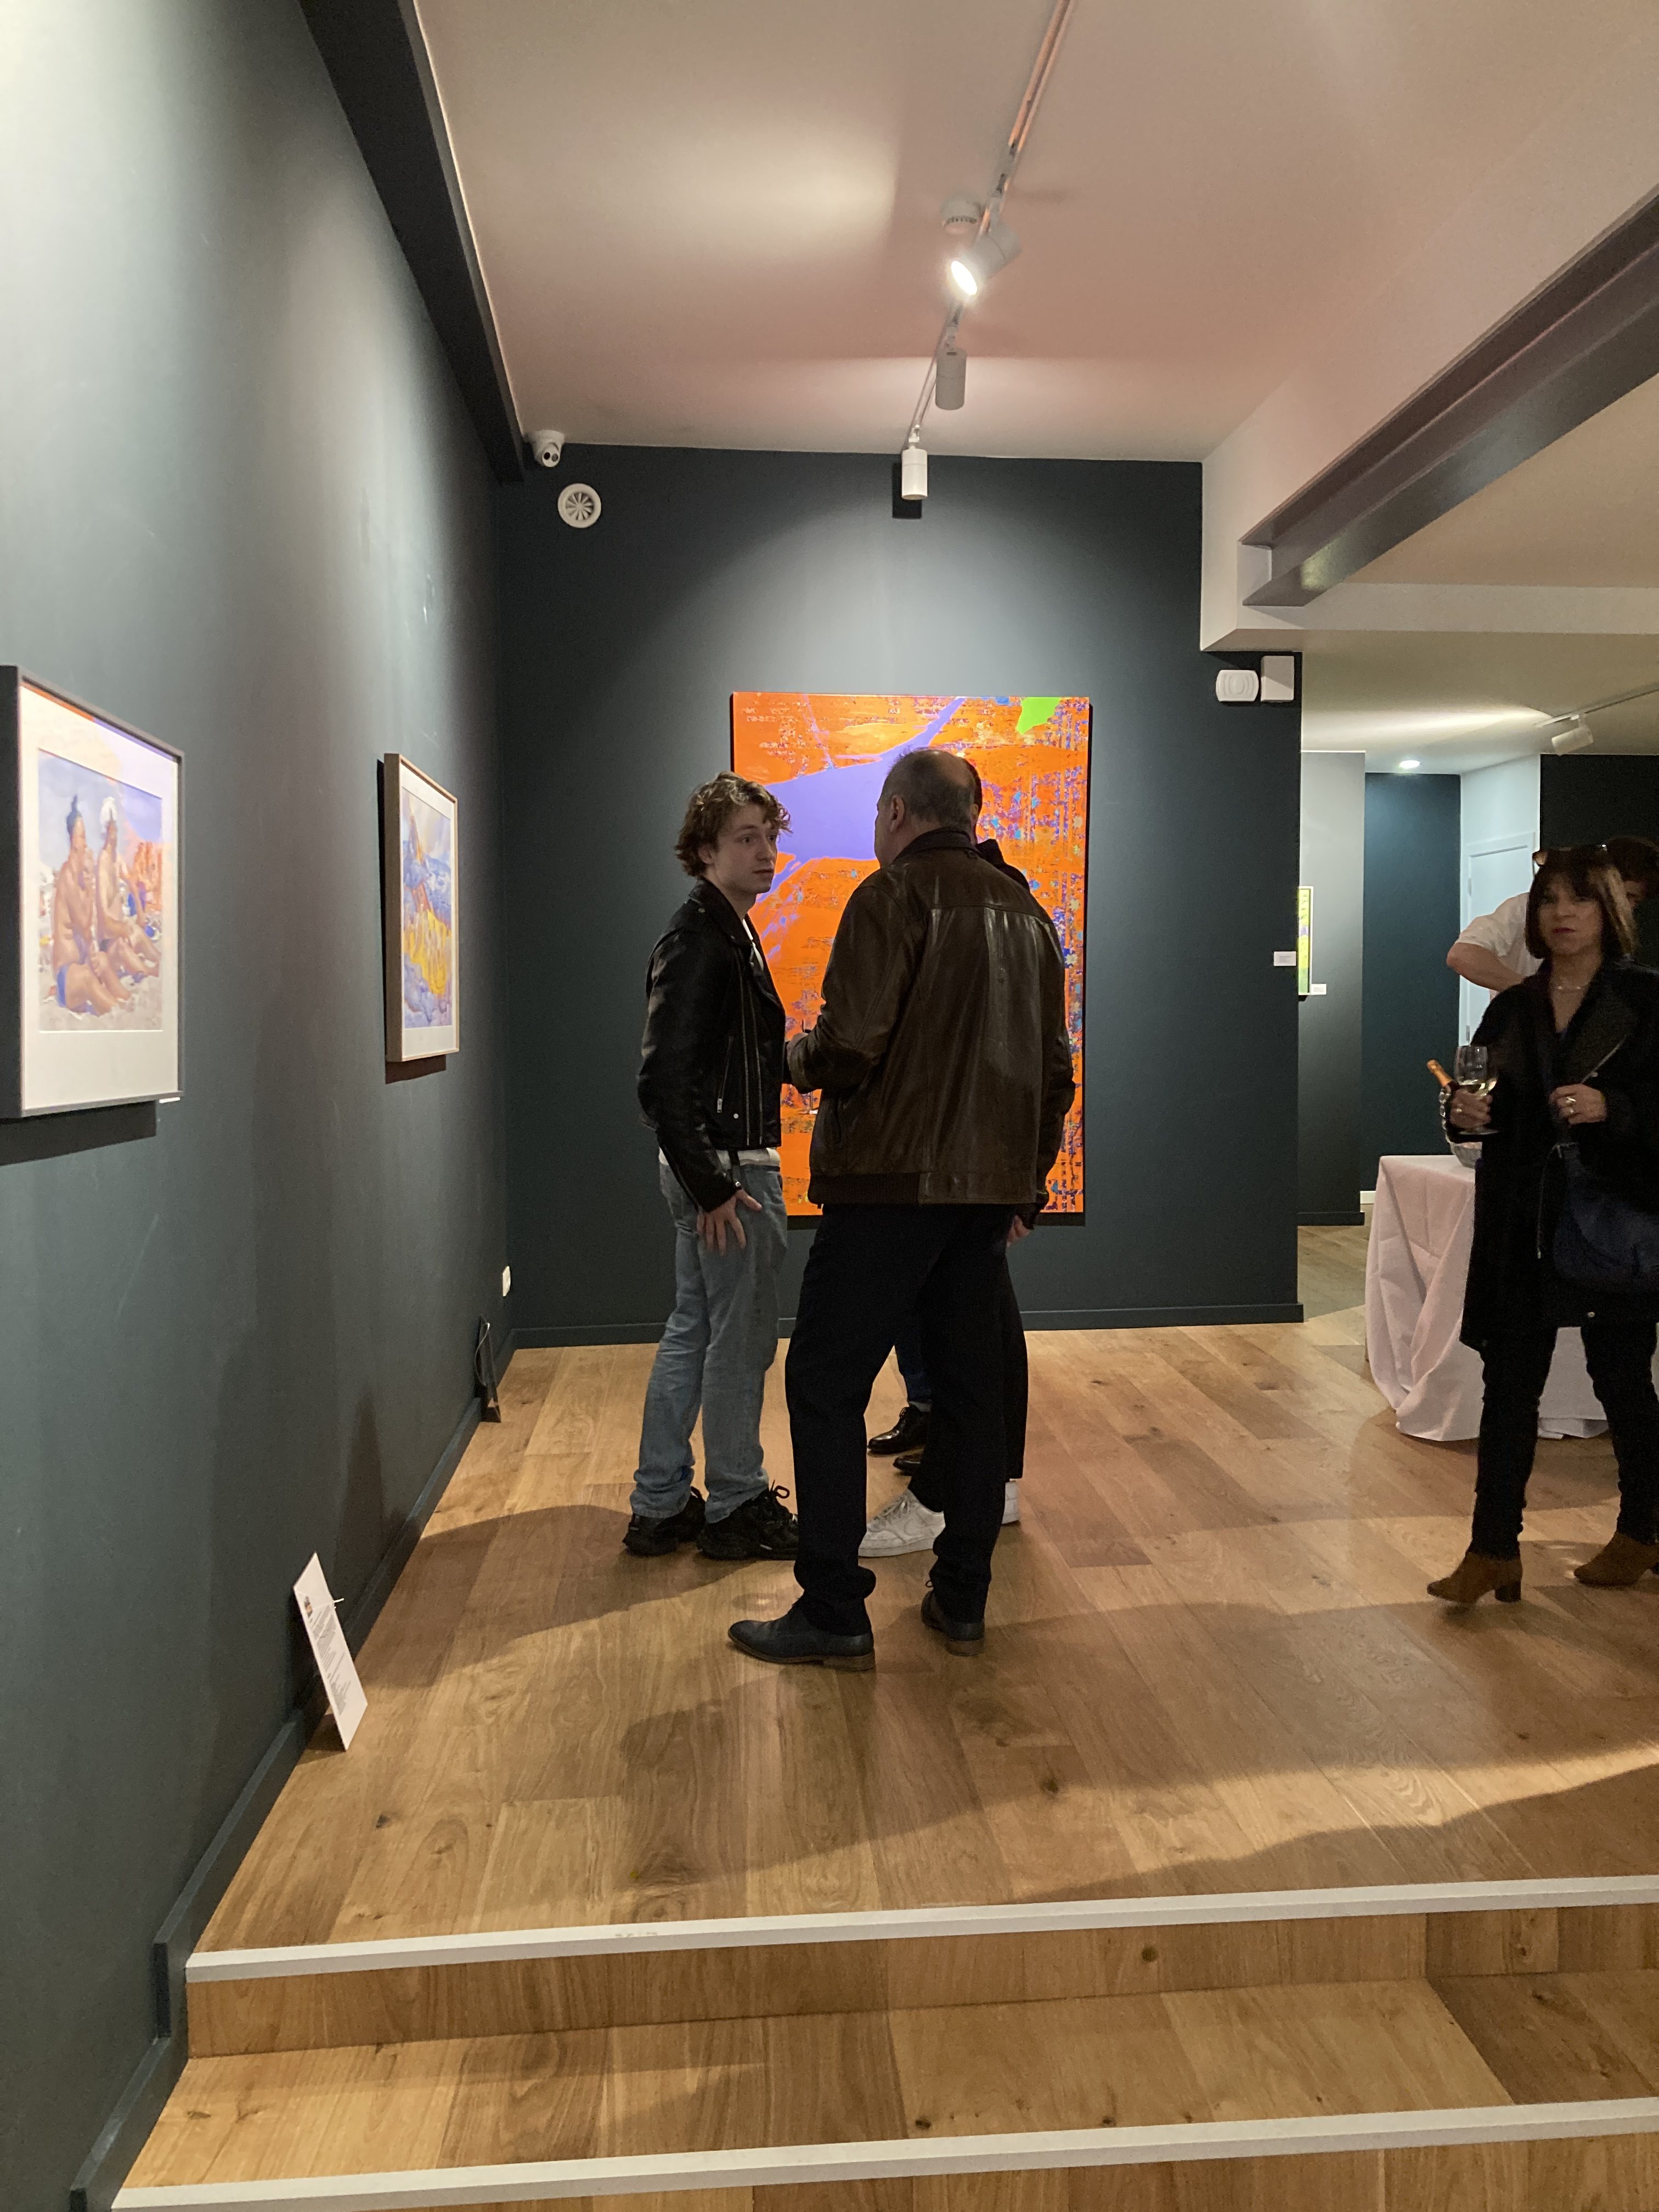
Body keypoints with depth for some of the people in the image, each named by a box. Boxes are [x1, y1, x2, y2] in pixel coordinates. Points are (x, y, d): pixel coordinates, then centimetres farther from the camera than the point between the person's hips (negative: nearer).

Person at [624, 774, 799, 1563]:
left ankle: (660, 1506, 25)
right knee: (742, 1335, 2)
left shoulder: (729, 935, 14)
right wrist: (711, 1186, -21)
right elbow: (665, 1081, -23)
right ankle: (736, 1507, 17)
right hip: (725, 1169, -10)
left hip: (722, 1166, 10)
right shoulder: (696, 941, -17)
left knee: (693, 1329, 14)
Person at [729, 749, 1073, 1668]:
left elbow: (849, 1051, -18)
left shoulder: (894, 894, -8)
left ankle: (833, 1612, 2)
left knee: (825, 1384, 0)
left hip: (892, 1181, -7)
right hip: (990, 1186, 7)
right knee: (968, 1381, 13)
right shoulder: (1025, 911, 14)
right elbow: (1055, 1069, 16)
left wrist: (793, 1058, 4)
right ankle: (962, 1598, 20)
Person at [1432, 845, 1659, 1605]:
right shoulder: (1511, 1008, 9)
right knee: (1509, 1385, 2)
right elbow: (1483, 1107, 11)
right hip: (1521, 1227, 3)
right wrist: (1464, 1115, -10)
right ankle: (1494, 1549, 8)